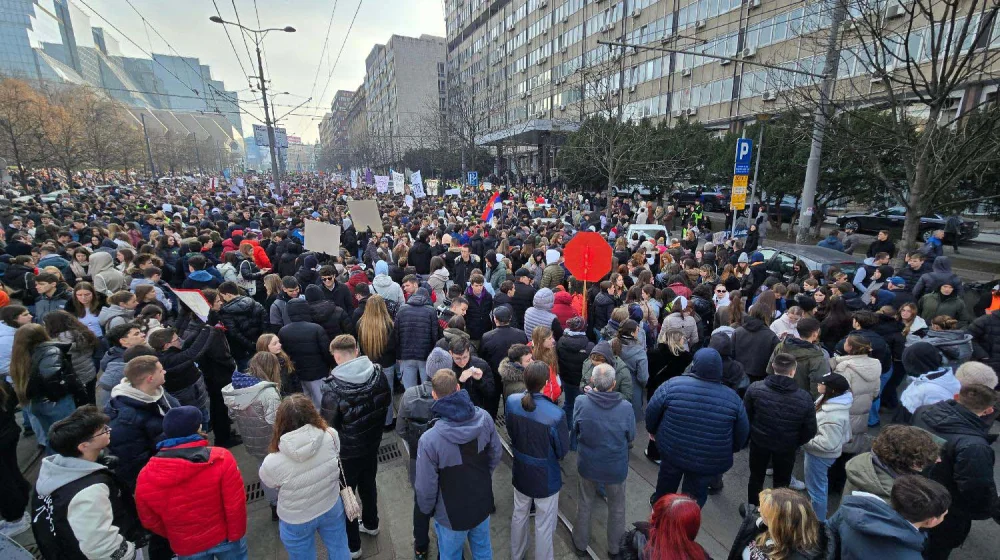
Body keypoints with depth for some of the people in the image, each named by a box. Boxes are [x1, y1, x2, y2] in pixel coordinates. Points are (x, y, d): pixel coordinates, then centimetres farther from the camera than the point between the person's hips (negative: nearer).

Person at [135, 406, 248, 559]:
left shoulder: (146, 476, -17)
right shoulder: (221, 459, -26)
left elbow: (149, 521, -1)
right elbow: (236, 504, -20)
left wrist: (174, 537, 16)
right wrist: (236, 535, -3)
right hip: (225, 537, -2)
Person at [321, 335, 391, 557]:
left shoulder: (333, 387, -29)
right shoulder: (377, 372, -12)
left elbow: (326, 424, -21)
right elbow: (387, 401, 2)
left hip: (347, 451, -5)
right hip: (371, 443, 5)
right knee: (368, 485, 27)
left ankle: (351, 545, 32)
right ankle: (370, 524, 49)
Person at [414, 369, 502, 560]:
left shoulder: (429, 440, -34)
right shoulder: (484, 418, -21)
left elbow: (426, 487, -21)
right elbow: (496, 455, -4)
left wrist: (427, 509, 1)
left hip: (452, 515, -3)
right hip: (483, 503, 3)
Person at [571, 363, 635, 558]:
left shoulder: (581, 402, -24)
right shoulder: (626, 407, -25)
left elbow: (574, 430, -5)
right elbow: (631, 439, -7)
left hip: (588, 464, 1)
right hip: (616, 467, 0)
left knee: (584, 504, 26)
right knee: (617, 507, 26)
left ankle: (581, 544, 45)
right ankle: (615, 547, 46)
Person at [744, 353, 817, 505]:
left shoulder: (755, 388, -22)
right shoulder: (804, 397, -20)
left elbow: (745, 417, -11)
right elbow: (810, 430, -10)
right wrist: (796, 443, 10)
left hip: (759, 441, 1)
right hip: (787, 447, 0)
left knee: (756, 476, 23)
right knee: (782, 482, 23)